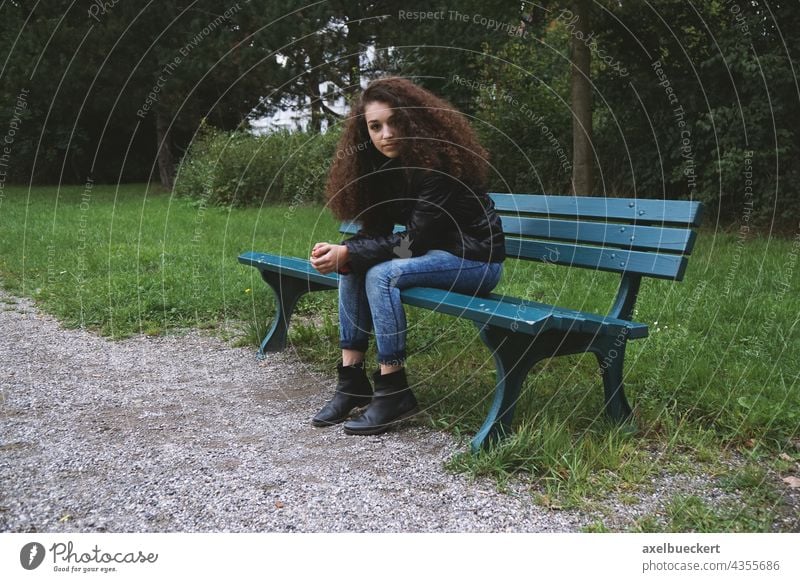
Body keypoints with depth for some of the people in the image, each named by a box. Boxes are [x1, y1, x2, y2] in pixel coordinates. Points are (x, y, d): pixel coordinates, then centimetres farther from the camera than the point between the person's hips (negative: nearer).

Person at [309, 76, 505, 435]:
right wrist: (341, 253, -20)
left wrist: (348, 252, -26)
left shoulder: (437, 161, -22)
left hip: (475, 258, -8)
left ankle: (393, 392, -18)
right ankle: (352, 379, -4)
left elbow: (416, 239, -25)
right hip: (431, 253, 8)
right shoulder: (385, 166, 2)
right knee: (353, 267, -7)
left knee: (381, 274, -27)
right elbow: (375, 230, 1)